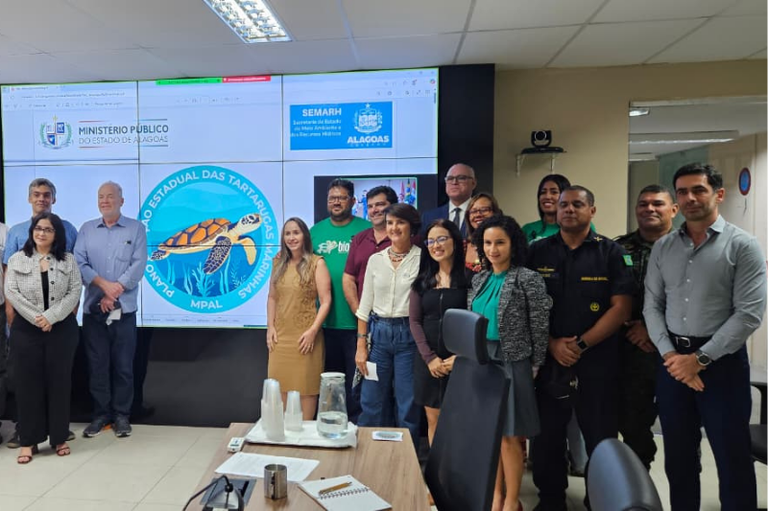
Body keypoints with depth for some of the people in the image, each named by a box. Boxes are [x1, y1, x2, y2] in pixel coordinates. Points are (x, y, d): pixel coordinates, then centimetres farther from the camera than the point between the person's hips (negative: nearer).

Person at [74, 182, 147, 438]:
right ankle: (101, 413, 19)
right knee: (97, 364, 7)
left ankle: (122, 415, 14)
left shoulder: (136, 228, 3)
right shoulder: (86, 229, 9)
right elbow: (79, 263, -1)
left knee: (123, 365, 3)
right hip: (93, 308, 2)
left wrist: (114, 294, -12)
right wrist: (104, 284, -15)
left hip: (124, 309, -2)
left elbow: (138, 265, -7)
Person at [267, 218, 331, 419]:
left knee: (306, 387, 6)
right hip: (280, 336, 5)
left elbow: (325, 302, -9)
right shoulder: (278, 263, 10)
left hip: (305, 336, -4)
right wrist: (270, 327, 4)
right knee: (280, 386, 11)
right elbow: (272, 297, 14)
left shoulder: (316, 263, -6)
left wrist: (312, 331, -16)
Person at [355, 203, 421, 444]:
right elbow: (365, 305, 8)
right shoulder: (376, 259, 6)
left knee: (408, 406, 7)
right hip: (378, 333, 3)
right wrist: (361, 345, 4)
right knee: (371, 403, 10)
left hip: (409, 334, -3)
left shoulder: (423, 259, -4)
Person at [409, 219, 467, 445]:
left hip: (459, 361, -3)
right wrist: (429, 357, -6)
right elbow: (414, 321, 5)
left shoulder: (468, 277, -3)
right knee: (433, 419, 9)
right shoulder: (422, 280, 10)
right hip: (428, 360, 4)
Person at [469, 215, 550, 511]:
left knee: (508, 435, 2)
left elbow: (540, 326, -8)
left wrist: (535, 366, -5)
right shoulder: (479, 279, 8)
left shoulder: (528, 279, -10)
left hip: (512, 363, -5)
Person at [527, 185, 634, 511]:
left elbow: (621, 307, -6)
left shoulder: (611, 252, 0)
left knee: (601, 438, 9)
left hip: (597, 362, -2)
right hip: (548, 359, 2)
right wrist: (552, 344, -9)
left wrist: (581, 344, -13)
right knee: (546, 436, 12)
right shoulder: (538, 252, 5)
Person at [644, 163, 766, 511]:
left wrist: (700, 358, -15)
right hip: (673, 360, 4)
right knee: (678, 455, 16)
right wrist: (669, 354, -8)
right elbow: (652, 306, 4)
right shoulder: (662, 247, 6)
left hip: (722, 361, -4)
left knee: (732, 458, 8)